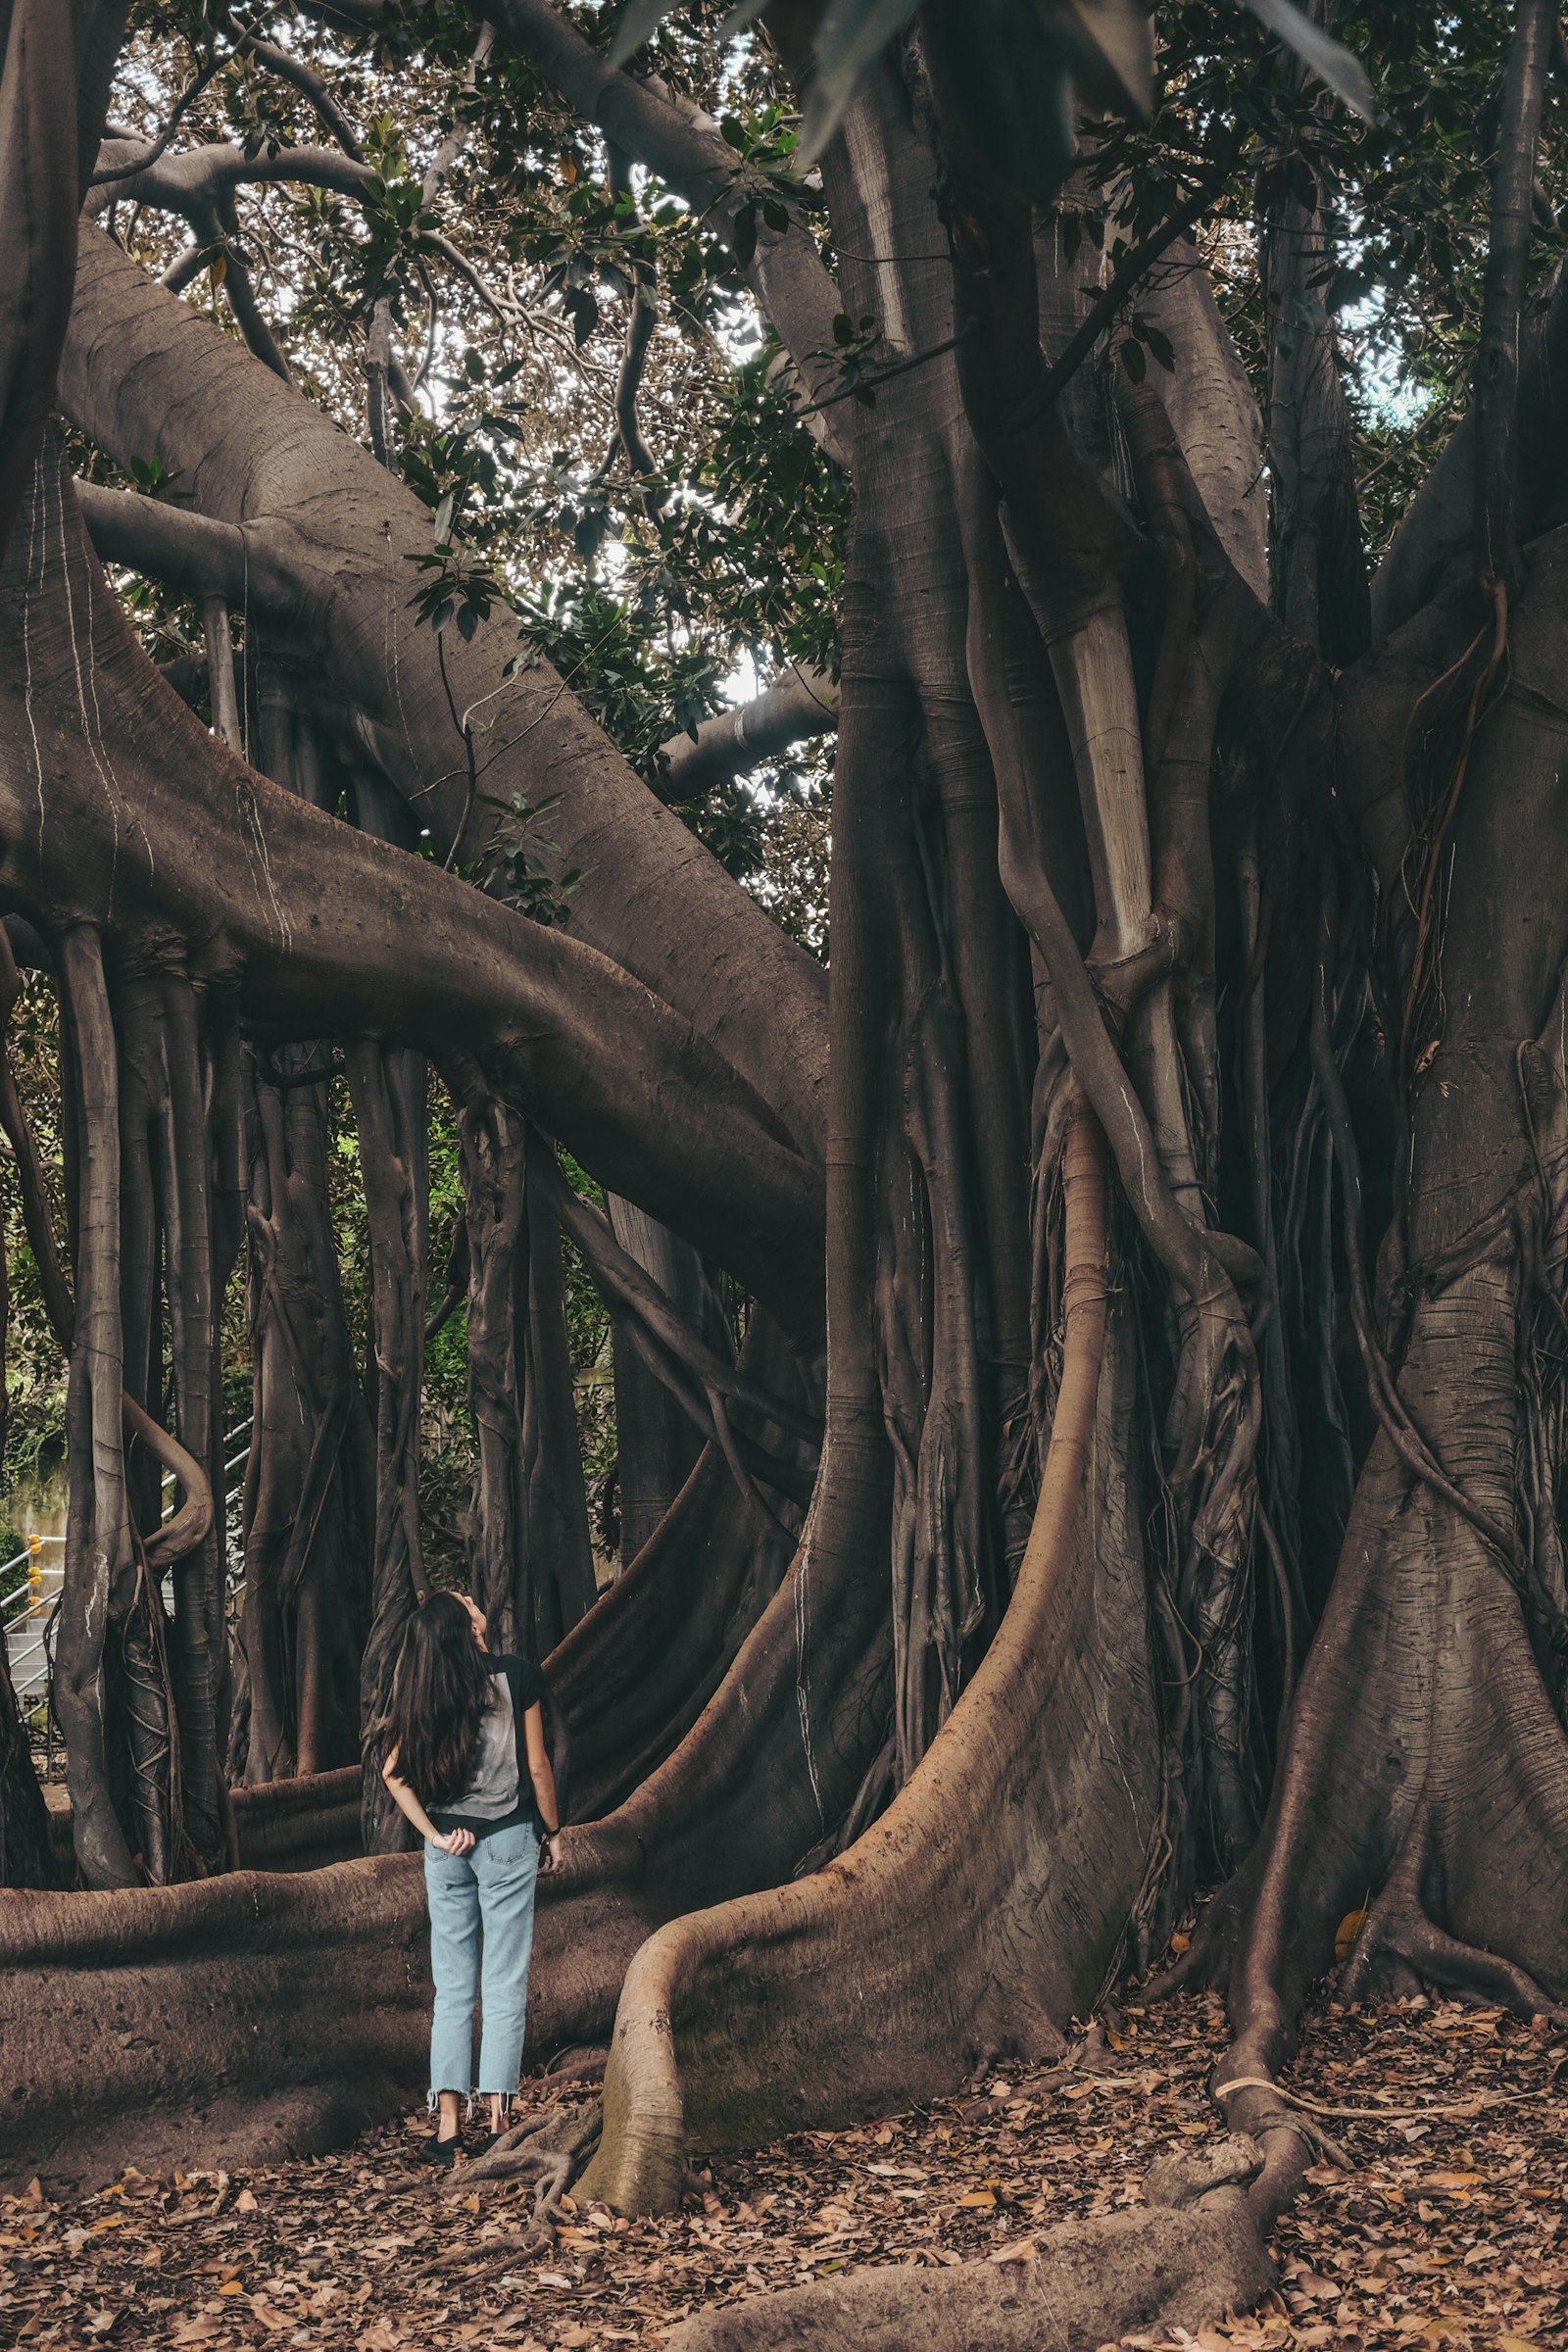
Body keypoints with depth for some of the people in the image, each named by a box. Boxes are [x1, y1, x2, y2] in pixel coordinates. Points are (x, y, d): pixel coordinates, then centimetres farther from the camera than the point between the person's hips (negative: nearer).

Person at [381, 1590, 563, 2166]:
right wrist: (553, 1830, 6)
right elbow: (537, 1766, -5)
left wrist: (434, 1834, -3)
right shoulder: (516, 1676, -9)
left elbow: (393, 1771, -5)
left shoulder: (421, 1692, 1)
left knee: (452, 1987, 9)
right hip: (507, 1838, -3)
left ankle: (447, 2127, 6)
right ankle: (498, 2122, 2)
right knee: (505, 1986, 3)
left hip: (447, 1846, 3)